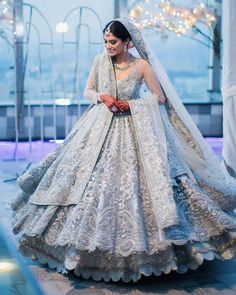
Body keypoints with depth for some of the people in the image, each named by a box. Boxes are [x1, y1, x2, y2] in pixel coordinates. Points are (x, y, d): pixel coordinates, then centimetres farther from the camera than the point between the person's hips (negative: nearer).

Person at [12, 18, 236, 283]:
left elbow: (160, 97, -1)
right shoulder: (100, 61, 2)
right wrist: (101, 97, -10)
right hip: (100, 129, 3)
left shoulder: (142, 65, -6)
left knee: (131, 185, -6)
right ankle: (97, 246, 16)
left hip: (132, 132, -3)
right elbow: (88, 90, 12)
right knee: (94, 184, 2)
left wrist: (130, 104, -12)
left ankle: (135, 242, 9)